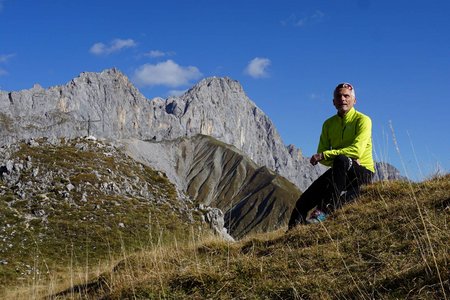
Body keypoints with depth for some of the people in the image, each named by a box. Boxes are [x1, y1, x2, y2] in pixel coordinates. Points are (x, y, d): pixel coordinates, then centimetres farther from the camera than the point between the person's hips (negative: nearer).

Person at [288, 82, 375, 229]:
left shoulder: (362, 120, -7)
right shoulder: (329, 124, 10)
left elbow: (357, 150, -23)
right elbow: (321, 154, 3)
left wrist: (324, 155, -25)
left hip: (363, 172, -5)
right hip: (340, 172, 5)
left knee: (341, 160, -37)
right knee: (305, 200, -14)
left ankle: (324, 209, -39)